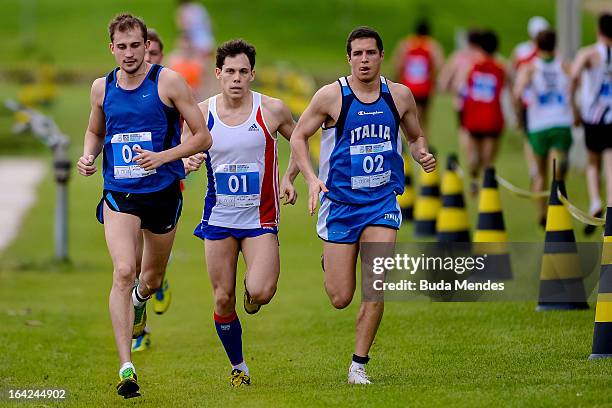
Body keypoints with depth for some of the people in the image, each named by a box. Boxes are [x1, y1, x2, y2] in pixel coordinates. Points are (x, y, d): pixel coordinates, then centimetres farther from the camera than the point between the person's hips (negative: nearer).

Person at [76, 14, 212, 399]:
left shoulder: (168, 81, -8)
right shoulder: (102, 88, 3)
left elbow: (203, 137, -5)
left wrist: (163, 156, -19)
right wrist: (88, 156, 0)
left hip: (163, 193, -1)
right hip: (119, 194, 1)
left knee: (152, 279, 16)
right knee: (124, 271, -19)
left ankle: (139, 299, 56)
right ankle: (126, 367, -20)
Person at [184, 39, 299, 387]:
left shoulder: (272, 110, -7)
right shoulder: (201, 114, -3)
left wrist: (289, 178, -4)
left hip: (260, 218, -2)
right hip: (219, 218, 2)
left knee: (261, 293, -20)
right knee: (223, 300, 2)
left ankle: (254, 289, 18)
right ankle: (238, 367, 22)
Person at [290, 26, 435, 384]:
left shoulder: (400, 95, 1)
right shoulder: (332, 96, -8)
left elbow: (415, 136, 16)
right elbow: (299, 136, 0)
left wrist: (423, 154, -6)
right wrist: (311, 178, -14)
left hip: (383, 201, 1)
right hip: (340, 203, -1)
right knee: (340, 299, 1)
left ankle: (359, 363, 1)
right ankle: (328, 263, 38)